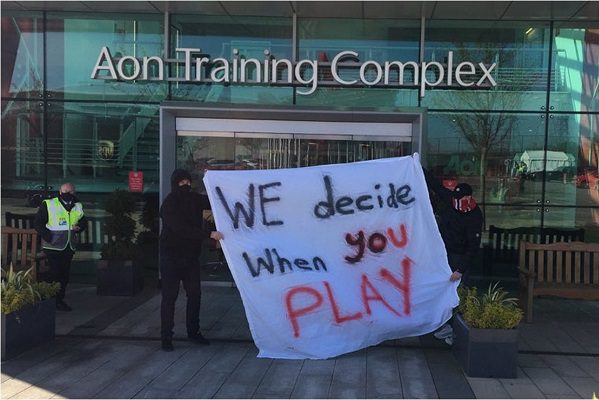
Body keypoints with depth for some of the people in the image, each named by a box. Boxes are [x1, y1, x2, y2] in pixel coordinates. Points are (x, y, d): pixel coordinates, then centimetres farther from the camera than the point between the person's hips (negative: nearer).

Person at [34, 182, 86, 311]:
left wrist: (79, 227, -2)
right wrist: (48, 236, -16)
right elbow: (38, 223, -4)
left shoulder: (78, 206, 12)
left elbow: (83, 222, 22)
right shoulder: (48, 205, -4)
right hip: (53, 246, -5)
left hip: (70, 247, 5)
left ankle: (59, 300, 20)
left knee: (64, 274, 9)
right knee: (54, 273, -8)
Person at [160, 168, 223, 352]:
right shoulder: (169, 204, -16)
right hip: (172, 257, -6)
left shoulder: (194, 199, 4)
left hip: (191, 256, 6)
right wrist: (209, 234, -33)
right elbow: (181, 228, -27)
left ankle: (193, 331, 25)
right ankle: (166, 337, 8)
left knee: (194, 295, 11)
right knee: (169, 297, 0)